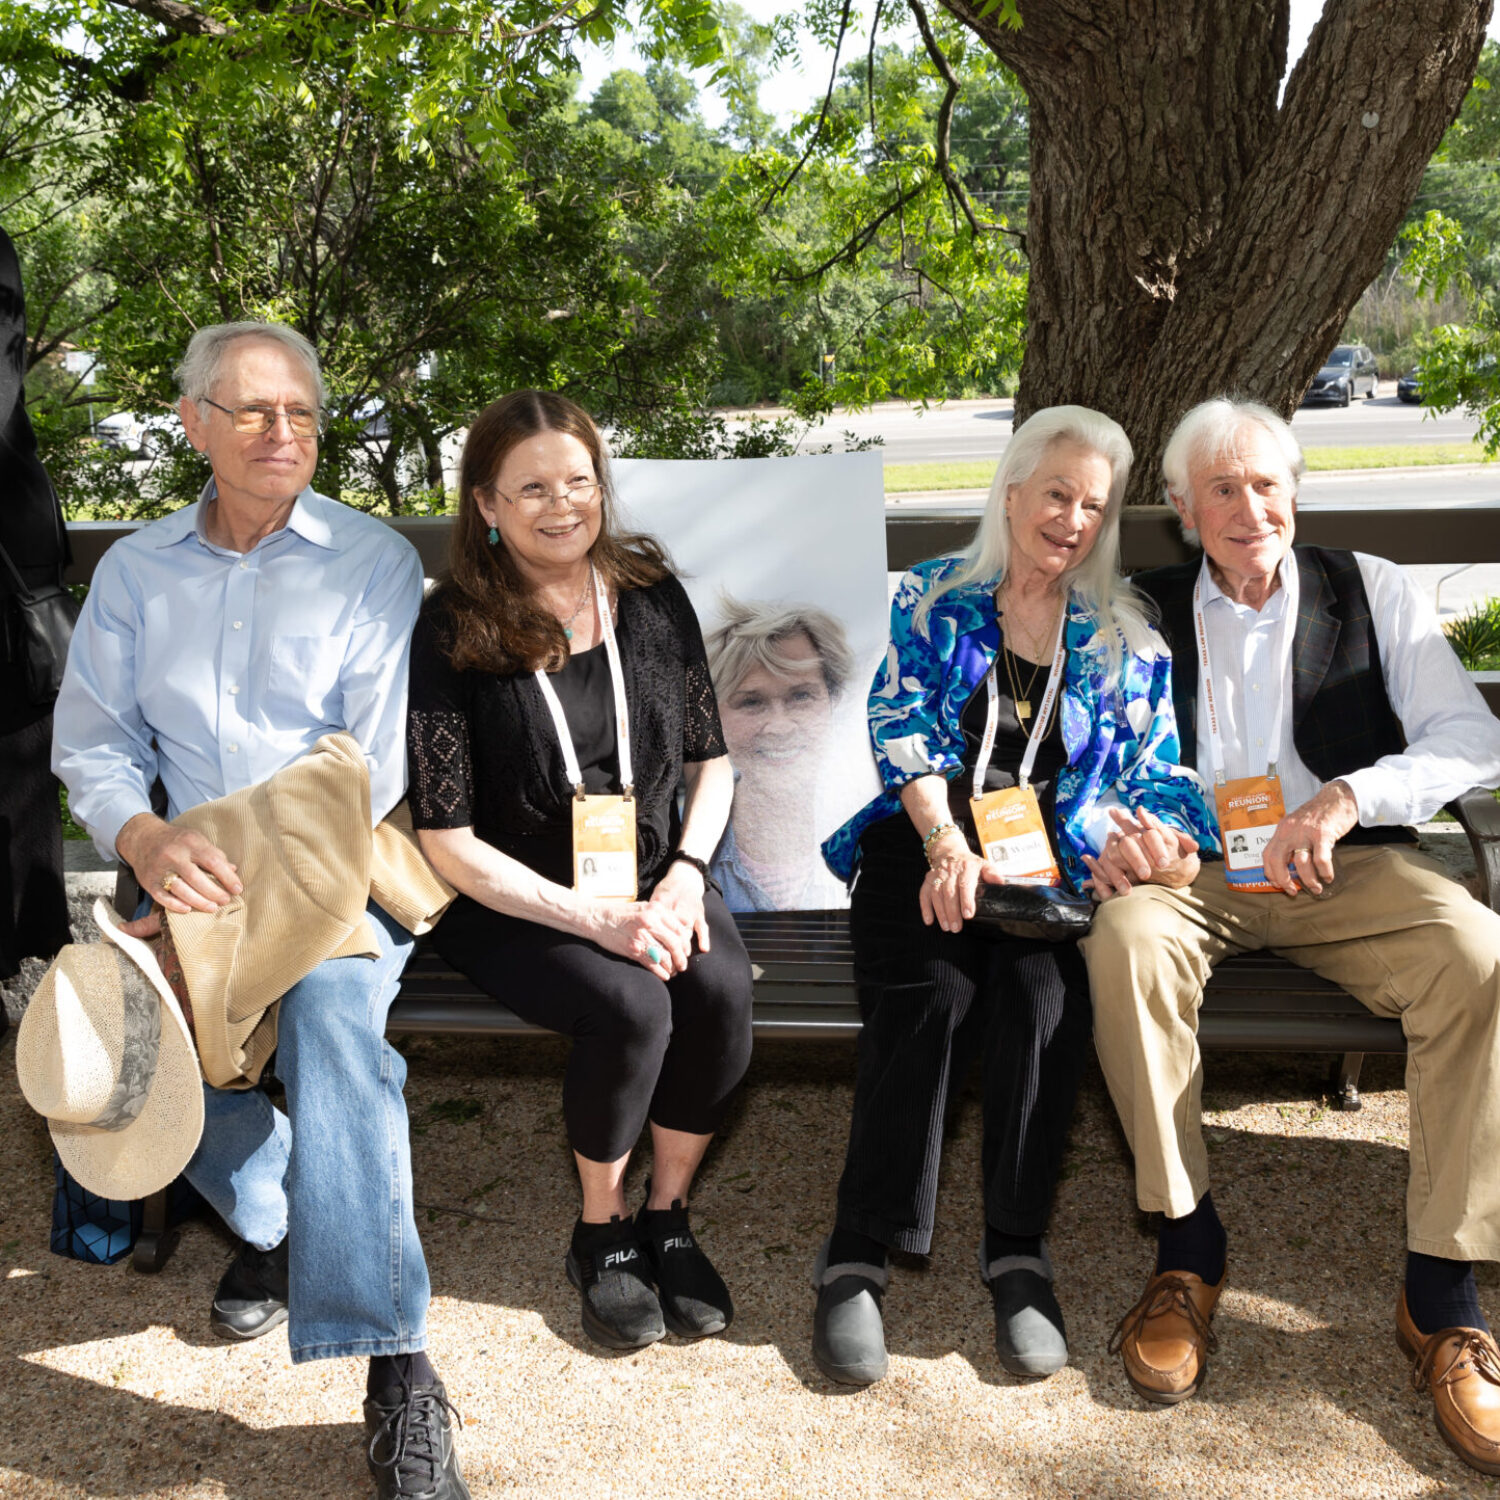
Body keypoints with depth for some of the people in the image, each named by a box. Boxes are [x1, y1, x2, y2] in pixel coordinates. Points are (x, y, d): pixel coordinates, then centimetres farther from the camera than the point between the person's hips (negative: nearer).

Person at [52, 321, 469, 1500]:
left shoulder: (375, 564, -1)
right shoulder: (135, 571, 12)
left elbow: (370, 772, -8)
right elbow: (92, 744, 9)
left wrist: (254, 885, -18)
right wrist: (145, 841, -14)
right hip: (198, 874, 4)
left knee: (333, 1003, -34)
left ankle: (395, 1367, -35)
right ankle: (271, 1214, 5)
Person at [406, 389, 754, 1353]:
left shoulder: (651, 596, 3)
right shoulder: (452, 632, -10)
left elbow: (711, 758, 11)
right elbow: (448, 840, -12)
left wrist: (686, 875, -9)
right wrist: (596, 919, -22)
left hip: (653, 876, 4)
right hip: (514, 900, -4)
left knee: (722, 985, -26)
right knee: (632, 1006, -30)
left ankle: (668, 1216, 0)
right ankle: (602, 1231, -2)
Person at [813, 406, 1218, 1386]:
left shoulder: (1124, 633, 17)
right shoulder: (935, 598, 12)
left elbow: (1156, 771, 12)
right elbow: (901, 724, 0)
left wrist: (1149, 833, -13)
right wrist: (947, 846, -16)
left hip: (1051, 857, 1)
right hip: (927, 841, -1)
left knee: (1046, 994, -31)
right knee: (934, 992, -31)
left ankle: (1018, 1250, -21)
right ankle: (860, 1252, -24)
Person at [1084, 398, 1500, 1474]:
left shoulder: (1371, 590, 8)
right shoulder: (1145, 612, 10)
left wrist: (1348, 797, -18)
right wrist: (1116, 836, -18)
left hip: (1344, 870, 0)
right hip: (1194, 870, 0)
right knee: (1125, 936, -33)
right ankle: (1188, 1249, -18)